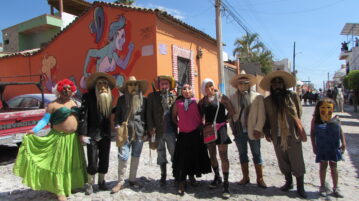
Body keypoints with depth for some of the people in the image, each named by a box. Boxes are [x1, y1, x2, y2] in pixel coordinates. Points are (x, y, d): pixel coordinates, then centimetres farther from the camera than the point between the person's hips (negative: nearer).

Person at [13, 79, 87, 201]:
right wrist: (34, 130, -25)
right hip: (60, 138, -5)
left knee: (73, 162, 15)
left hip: (73, 138, 6)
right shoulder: (53, 105, -7)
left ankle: (73, 184, 31)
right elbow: (45, 120, -11)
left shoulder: (74, 103, 10)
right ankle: (60, 191, 10)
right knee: (59, 163, 0)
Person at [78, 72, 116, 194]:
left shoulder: (109, 97, 6)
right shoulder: (88, 97, -8)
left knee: (104, 160, 12)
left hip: (106, 134, 4)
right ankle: (89, 183, 24)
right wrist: (82, 133, -16)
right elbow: (83, 115, -12)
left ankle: (101, 181, 32)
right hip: (92, 134, -4)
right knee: (92, 162, 0)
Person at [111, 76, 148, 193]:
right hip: (125, 132, -1)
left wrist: (146, 131, 6)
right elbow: (117, 115, 9)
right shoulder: (121, 99, 6)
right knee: (123, 157, -6)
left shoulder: (143, 100, 7)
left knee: (136, 157, 10)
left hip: (139, 132, 2)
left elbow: (146, 116, 10)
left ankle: (132, 180, 24)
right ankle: (120, 181, 9)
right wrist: (118, 126, -5)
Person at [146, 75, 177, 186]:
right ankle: (163, 176, 27)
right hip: (158, 131, 1)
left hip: (171, 131, 0)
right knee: (161, 155, 12)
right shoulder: (152, 96, 3)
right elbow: (149, 113, 0)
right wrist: (151, 128, -8)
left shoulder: (174, 97, 3)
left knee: (174, 154, 4)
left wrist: (177, 127, -9)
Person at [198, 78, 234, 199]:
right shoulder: (202, 101, 7)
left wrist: (222, 120, -1)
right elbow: (200, 115, 15)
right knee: (212, 155, 14)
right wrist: (203, 124, 0)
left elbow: (232, 111, -5)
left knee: (223, 156, -7)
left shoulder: (221, 97, -5)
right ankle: (217, 177, 32)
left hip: (220, 129, -5)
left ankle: (226, 184, 0)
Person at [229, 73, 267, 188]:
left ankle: (260, 179, 19)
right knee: (242, 154, 12)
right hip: (239, 131, 2)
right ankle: (245, 177, 26)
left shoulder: (257, 97, -1)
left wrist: (258, 129, -10)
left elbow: (261, 115, -3)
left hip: (252, 131, -2)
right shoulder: (232, 98, 4)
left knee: (257, 154, 7)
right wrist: (233, 129, 0)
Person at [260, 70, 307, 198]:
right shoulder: (267, 101, 4)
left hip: (293, 136, -2)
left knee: (297, 162, 4)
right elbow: (266, 119, 9)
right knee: (283, 162, 14)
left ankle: (300, 187, 20)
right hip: (277, 137, 2)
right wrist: (267, 132, -1)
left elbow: (299, 114, 2)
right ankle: (288, 182, 34)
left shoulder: (293, 96, 0)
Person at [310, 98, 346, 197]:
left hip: (333, 147, 1)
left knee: (333, 166, 10)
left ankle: (335, 187, 23)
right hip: (321, 147, -1)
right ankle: (322, 186, 23)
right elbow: (312, 133, -1)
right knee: (323, 165, 8)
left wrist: (343, 143, -1)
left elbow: (340, 131, 6)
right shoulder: (315, 120, -5)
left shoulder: (336, 119, -1)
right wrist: (314, 146, -3)